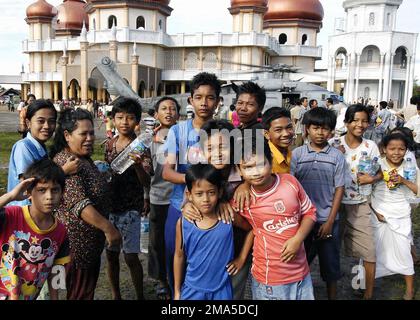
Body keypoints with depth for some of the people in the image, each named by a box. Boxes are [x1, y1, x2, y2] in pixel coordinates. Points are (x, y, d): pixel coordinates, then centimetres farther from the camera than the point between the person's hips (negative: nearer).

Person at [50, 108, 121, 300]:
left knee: (88, 289, 21)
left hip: (91, 241, 9)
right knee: (80, 293, 5)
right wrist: (108, 228, -32)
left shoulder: (84, 158, 8)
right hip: (78, 242, -9)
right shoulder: (66, 162, -22)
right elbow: (79, 203, -30)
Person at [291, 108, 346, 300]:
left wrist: (330, 221, -6)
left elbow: (339, 189, -1)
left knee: (330, 264, 12)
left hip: (328, 220, 0)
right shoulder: (297, 154, -1)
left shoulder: (337, 157, -2)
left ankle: (332, 296, 30)